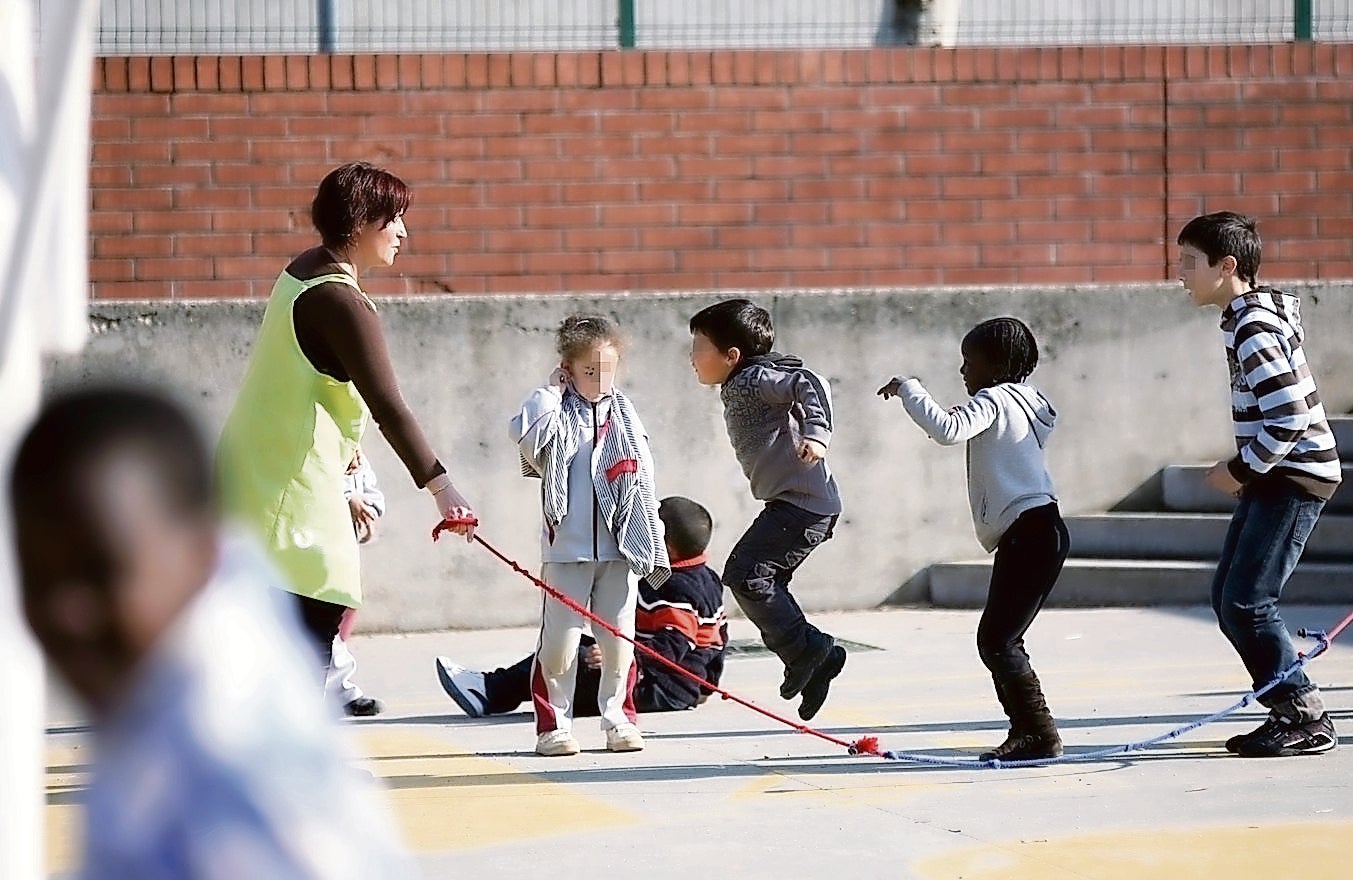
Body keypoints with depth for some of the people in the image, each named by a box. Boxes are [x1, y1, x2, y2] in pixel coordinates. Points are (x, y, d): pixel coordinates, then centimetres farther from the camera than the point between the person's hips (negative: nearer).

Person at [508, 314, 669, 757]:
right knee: (559, 638, -4)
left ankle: (619, 719, 15)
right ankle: (554, 724, 3)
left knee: (618, 637, 5)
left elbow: (643, 483, 12)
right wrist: (551, 390, -11)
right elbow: (525, 434, -22)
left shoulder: (624, 416, 11)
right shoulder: (557, 415, 1)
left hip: (619, 546, 3)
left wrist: (652, 546, 8)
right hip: (566, 546, -3)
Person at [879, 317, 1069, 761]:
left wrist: (908, 389, -13)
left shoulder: (994, 399, -8)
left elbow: (948, 428, -24)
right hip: (1041, 531, 10)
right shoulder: (1025, 401, 22)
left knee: (996, 640, -10)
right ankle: (1026, 730, 13)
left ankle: (1039, 733, -12)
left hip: (1027, 534, -10)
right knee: (1001, 639, 13)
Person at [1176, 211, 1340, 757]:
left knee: (1247, 603, -12)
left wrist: (1241, 470, -14)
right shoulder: (1247, 317, 13)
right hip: (1273, 477, 10)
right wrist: (1246, 470, 14)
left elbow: (1288, 418, -25)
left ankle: (1306, 720, -5)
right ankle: (1291, 713, 14)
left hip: (1295, 479, -10)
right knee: (1227, 597, 10)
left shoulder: (1254, 328, -19)